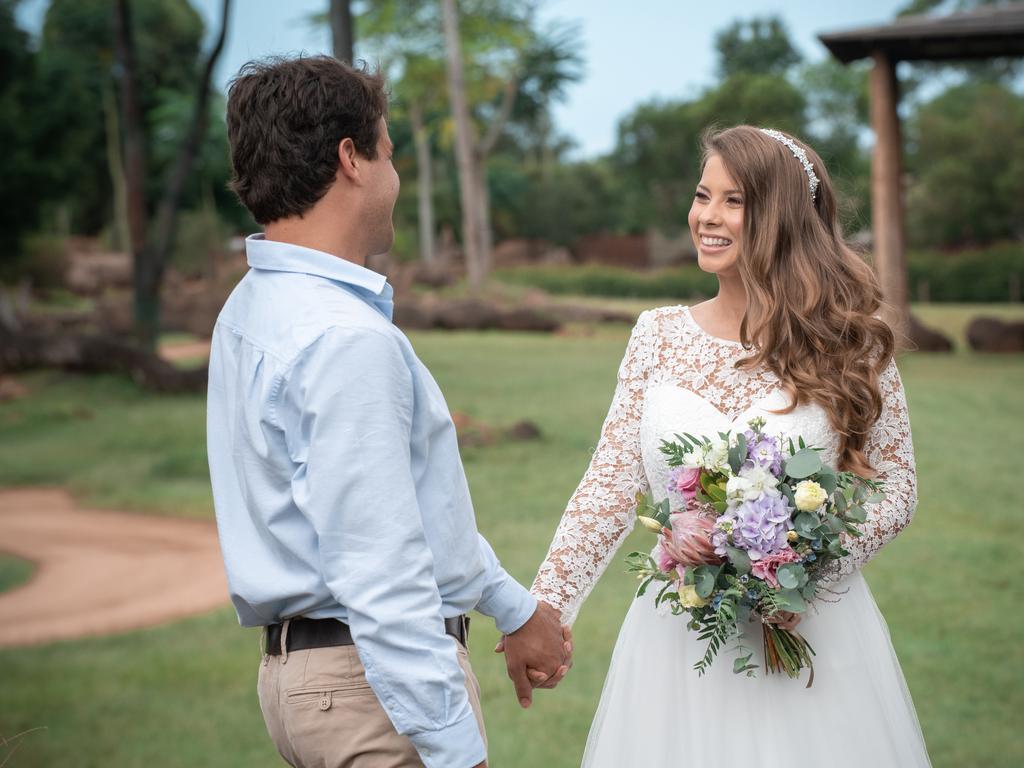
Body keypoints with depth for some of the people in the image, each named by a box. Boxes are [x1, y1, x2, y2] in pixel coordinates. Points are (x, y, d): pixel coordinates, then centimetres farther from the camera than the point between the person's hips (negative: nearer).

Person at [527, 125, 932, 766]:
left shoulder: (847, 344, -4)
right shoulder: (657, 336, 2)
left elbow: (897, 487, -1)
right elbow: (609, 488, 2)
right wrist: (542, 612, -4)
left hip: (810, 629, -2)